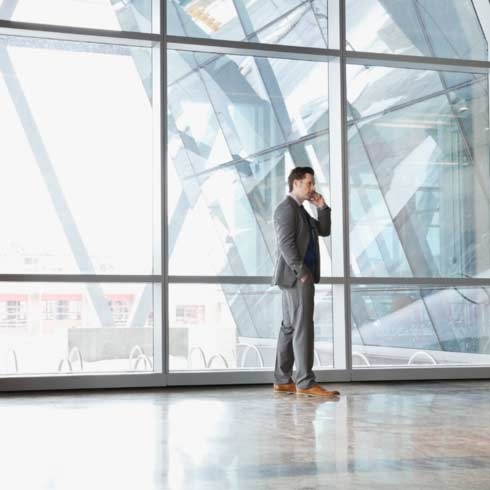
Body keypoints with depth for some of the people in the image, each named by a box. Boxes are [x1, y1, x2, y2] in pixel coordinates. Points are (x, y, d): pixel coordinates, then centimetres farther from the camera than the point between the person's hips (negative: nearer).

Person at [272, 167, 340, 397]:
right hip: (296, 276, -10)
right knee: (303, 328, -12)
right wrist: (301, 272, -21)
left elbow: (324, 231, 20)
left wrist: (322, 207, 7)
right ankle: (306, 382, -12)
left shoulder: (300, 210, 20)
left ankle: (282, 380, 14)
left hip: (298, 277, 10)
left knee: (290, 327, 10)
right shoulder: (286, 208, -11)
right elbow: (286, 243, -19)